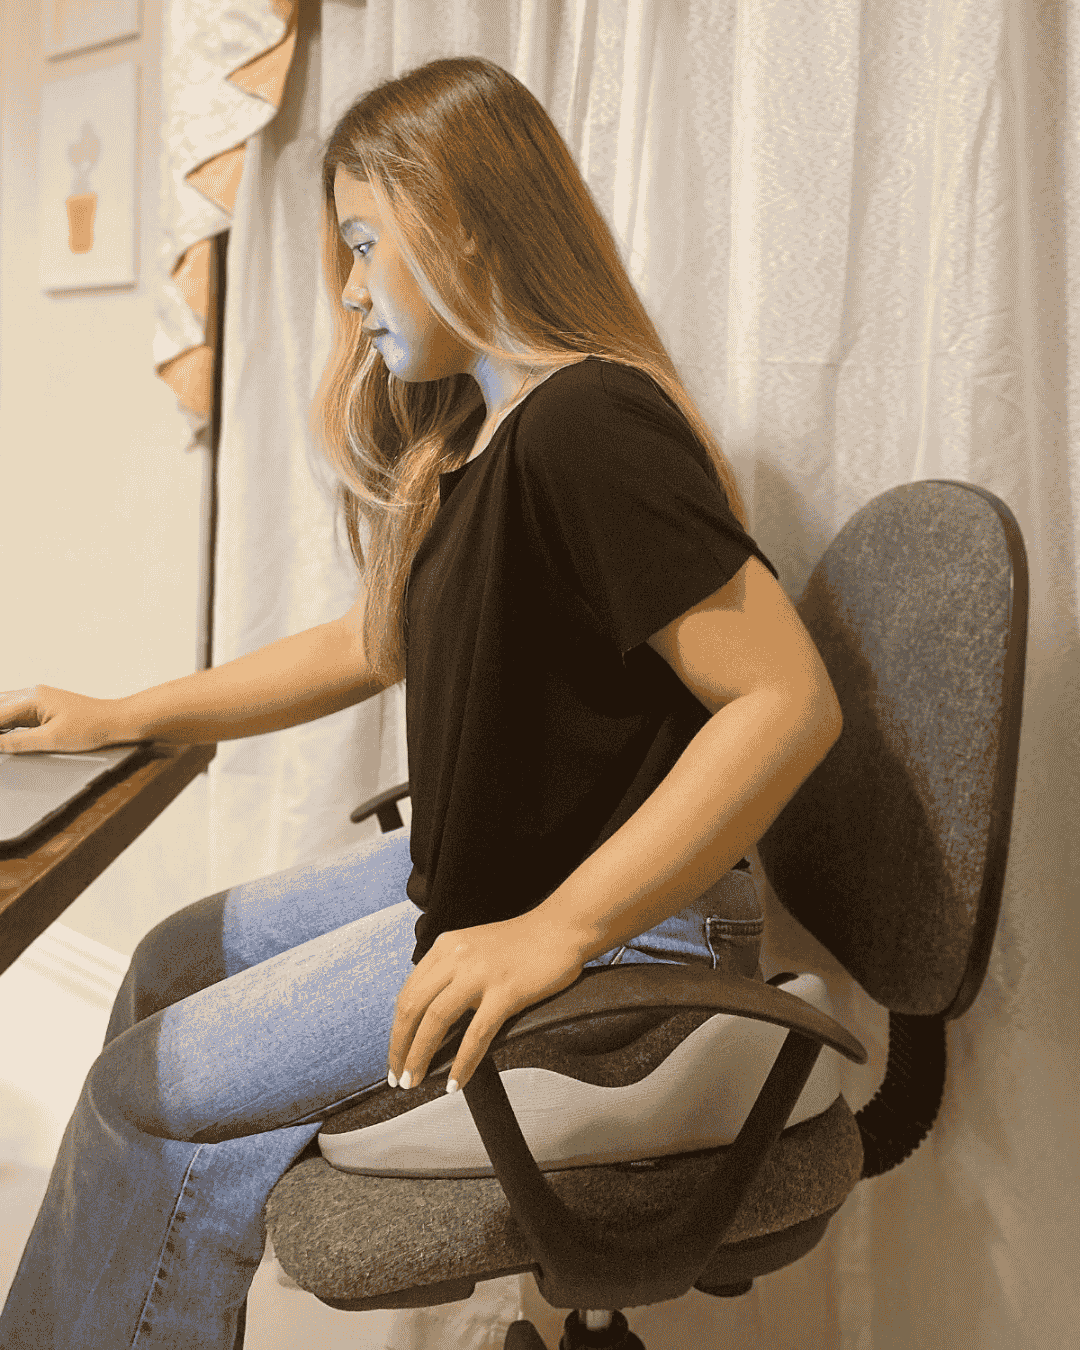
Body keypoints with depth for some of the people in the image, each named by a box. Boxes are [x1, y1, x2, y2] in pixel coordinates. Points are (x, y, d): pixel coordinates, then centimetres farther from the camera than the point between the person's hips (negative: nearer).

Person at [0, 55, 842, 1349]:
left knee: (157, 1088, -7)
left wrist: (554, 931, -29)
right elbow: (376, 642, 19)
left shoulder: (586, 424, -22)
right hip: (476, 873, 10)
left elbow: (788, 701, -28)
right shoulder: (470, 434, 11)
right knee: (176, 962, 13)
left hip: (612, 919, -10)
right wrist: (123, 718, 18)